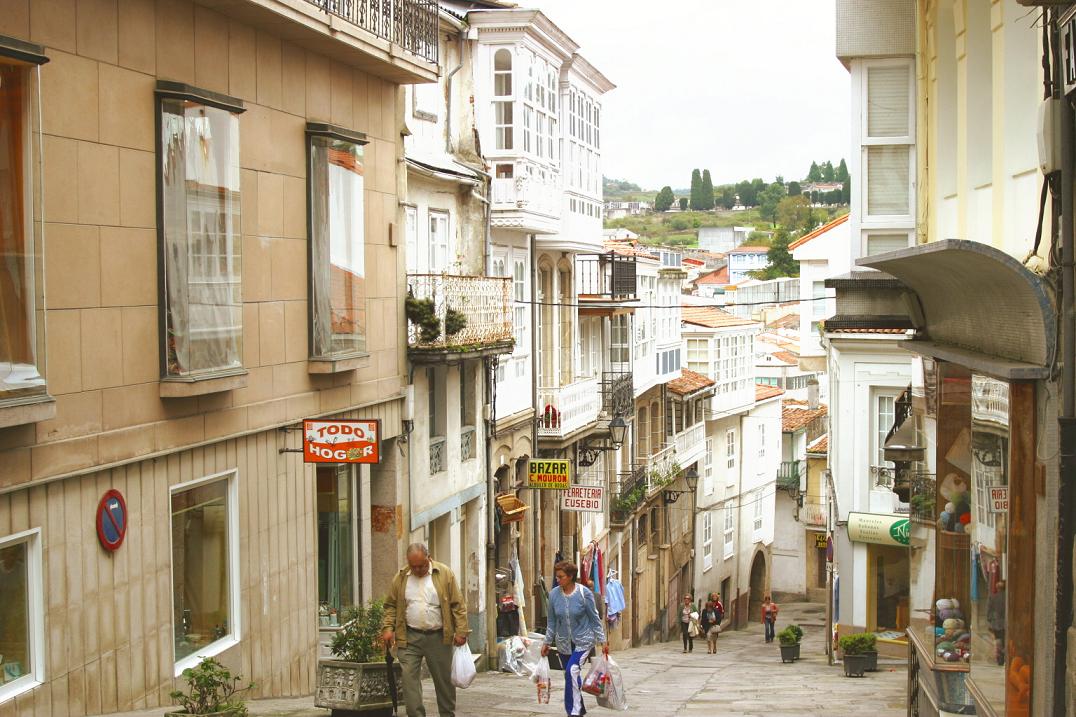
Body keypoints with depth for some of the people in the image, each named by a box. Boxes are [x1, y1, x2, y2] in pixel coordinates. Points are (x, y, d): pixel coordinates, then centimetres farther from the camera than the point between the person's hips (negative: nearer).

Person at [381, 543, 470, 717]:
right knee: (409, 679, -6)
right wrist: (388, 628, -3)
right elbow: (391, 606, 11)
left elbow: (458, 604, -2)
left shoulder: (444, 574, -1)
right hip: (409, 638, 1)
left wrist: (461, 631, -8)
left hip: (439, 637, -1)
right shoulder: (401, 578, 5)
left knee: (444, 680, 8)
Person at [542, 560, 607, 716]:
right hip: (563, 642, 4)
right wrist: (547, 642, 8)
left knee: (572, 670, -23)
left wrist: (602, 640, -5)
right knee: (572, 675, 10)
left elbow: (594, 618, -5)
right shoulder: (554, 594, -4)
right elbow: (551, 621, 7)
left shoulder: (584, 593, -13)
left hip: (583, 640, -4)